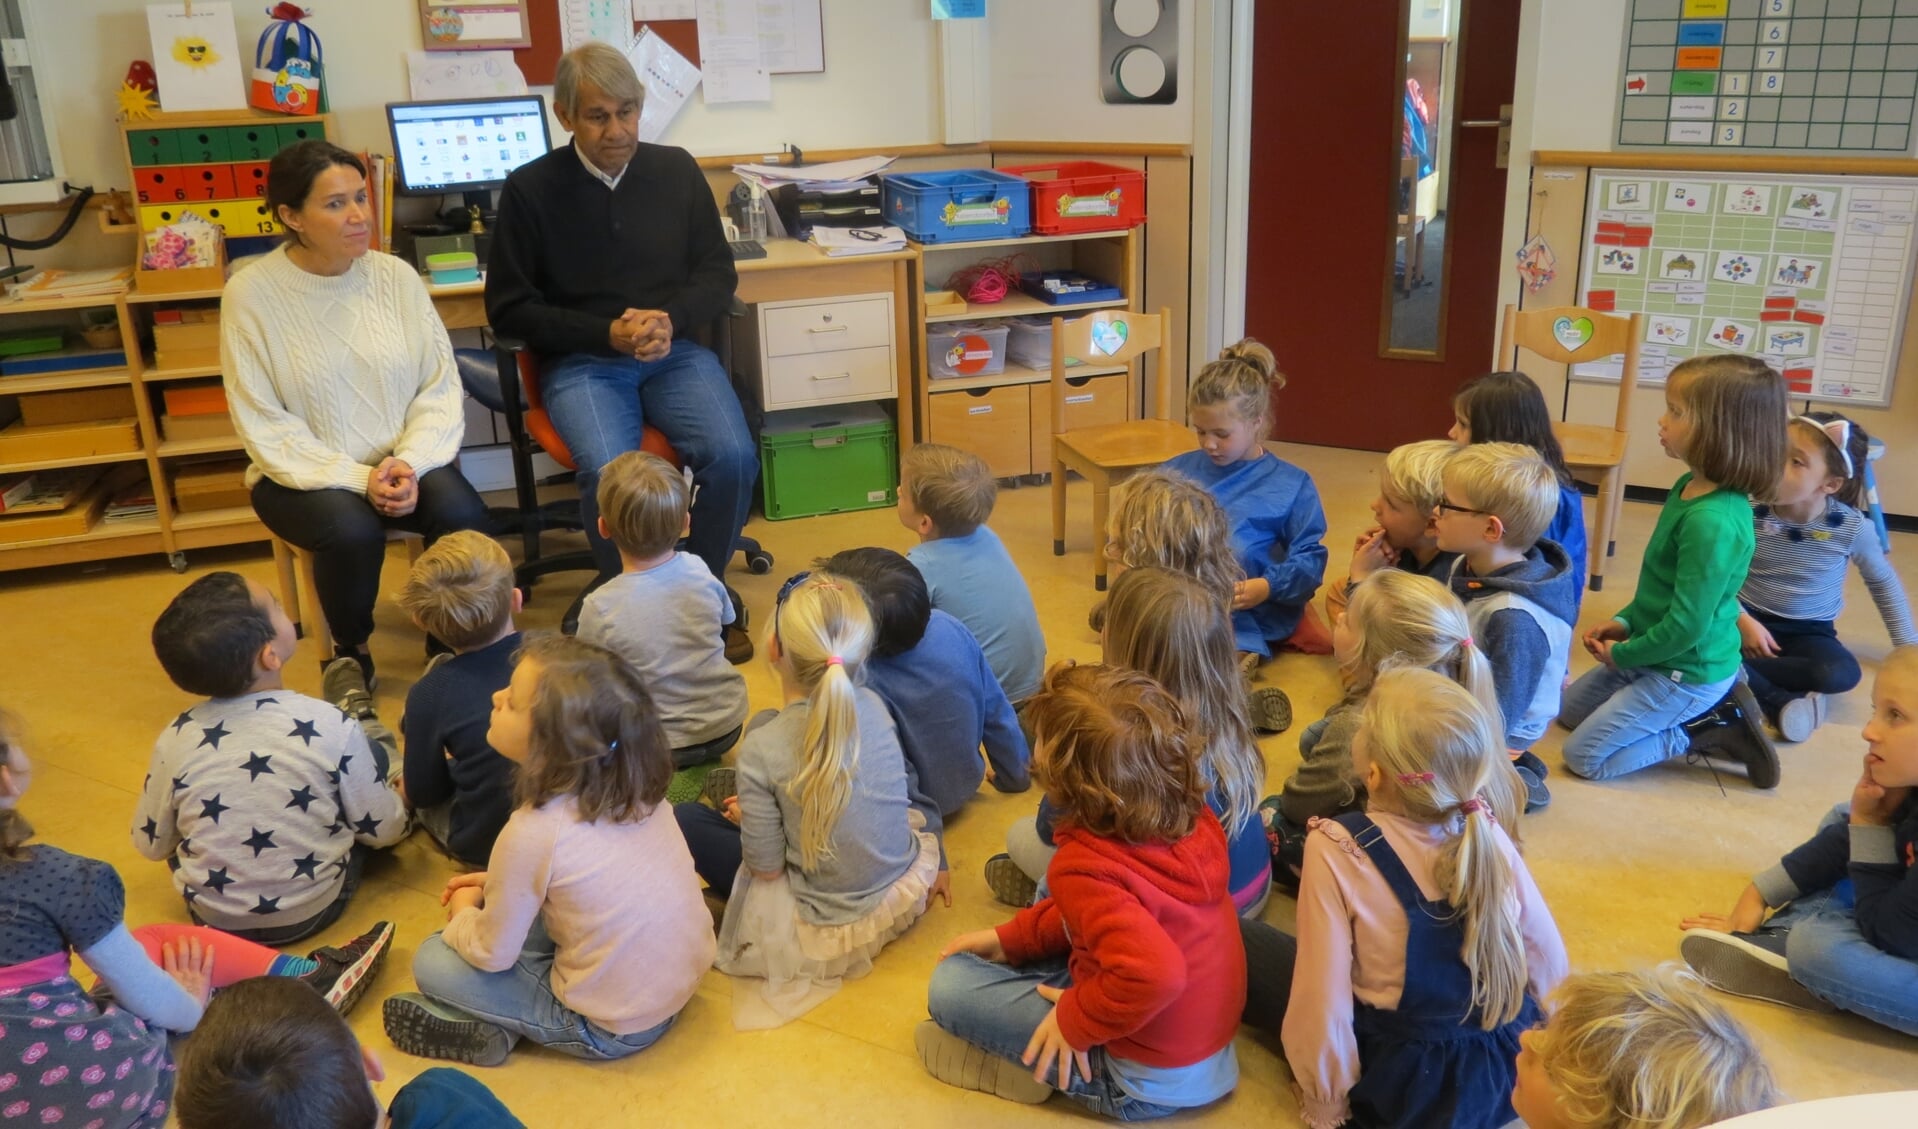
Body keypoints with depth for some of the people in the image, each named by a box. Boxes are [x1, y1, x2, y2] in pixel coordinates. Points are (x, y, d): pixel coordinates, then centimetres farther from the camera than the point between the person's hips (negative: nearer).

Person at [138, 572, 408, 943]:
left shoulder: (176, 739, -15)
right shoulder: (332, 727, -22)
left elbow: (150, 844, 1)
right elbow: (384, 830, -10)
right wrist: (397, 798, 13)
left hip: (213, 916, 2)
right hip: (314, 909, -2)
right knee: (377, 754, 8)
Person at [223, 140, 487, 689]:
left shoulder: (397, 276, -3)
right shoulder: (251, 294, -11)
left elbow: (440, 386, -2)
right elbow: (264, 427, -12)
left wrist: (411, 462, -20)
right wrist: (358, 478, -22)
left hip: (401, 463, 2)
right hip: (303, 474, -2)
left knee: (462, 512, -27)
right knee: (351, 529, -32)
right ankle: (348, 651, 1)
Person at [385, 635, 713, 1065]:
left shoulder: (534, 832, -26)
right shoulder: (637, 782, -8)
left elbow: (491, 955, -10)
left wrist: (462, 914, 10)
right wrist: (500, 884, 11)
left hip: (612, 1028, -6)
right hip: (685, 979, 6)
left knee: (431, 960, 6)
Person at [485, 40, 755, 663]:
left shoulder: (677, 170, 5)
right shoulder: (530, 189, -2)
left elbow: (718, 273, 10)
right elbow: (509, 308, 0)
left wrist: (670, 319, -12)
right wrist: (607, 334, -13)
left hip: (674, 351, 2)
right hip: (581, 362, -2)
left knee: (733, 457, -25)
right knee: (610, 473, -31)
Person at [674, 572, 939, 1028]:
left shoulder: (762, 750, -24)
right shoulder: (873, 705, -10)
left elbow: (766, 868, -15)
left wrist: (747, 817, 4)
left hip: (836, 932, -5)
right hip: (909, 891, 5)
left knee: (685, 820, 7)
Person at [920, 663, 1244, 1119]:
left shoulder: (1083, 868, -30)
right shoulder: (1193, 820, -5)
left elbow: (1155, 973, -43)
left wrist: (1076, 1022, -25)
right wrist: (1013, 938, 9)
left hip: (1150, 1084, -8)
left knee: (950, 984, -8)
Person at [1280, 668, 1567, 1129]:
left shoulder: (1336, 849, -24)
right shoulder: (1488, 834, -12)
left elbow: (1324, 997, -21)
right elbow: (1550, 964, -1)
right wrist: (1506, 1023, 18)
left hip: (1409, 1086, -5)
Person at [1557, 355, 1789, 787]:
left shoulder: (1713, 521, -32)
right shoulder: (1689, 488, -3)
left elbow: (1686, 625, -28)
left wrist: (1622, 655, -14)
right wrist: (1625, 621, 3)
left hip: (1687, 674, -9)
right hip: (1659, 655, 9)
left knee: (1585, 756, -3)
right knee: (1570, 710, 23)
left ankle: (1712, 729, 3)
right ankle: (1707, 711, 16)